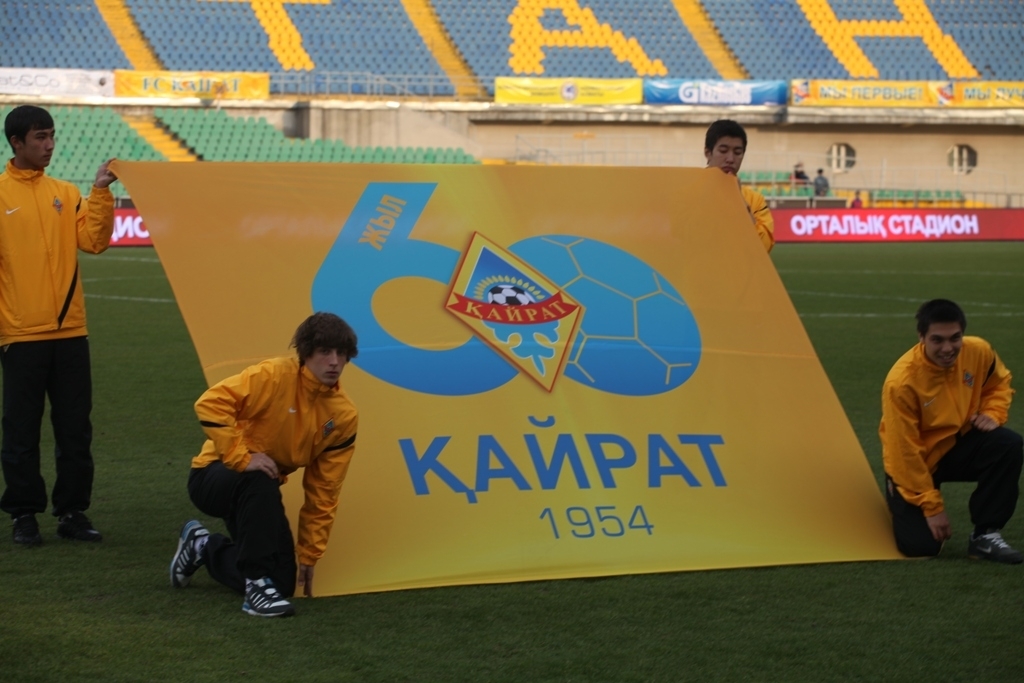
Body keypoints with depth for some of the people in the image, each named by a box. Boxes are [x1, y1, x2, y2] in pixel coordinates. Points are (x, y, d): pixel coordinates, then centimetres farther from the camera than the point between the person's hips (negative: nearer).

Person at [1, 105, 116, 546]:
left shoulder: (66, 194, 9)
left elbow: (94, 241, -3)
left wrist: (101, 194, -13)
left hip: (70, 332, 4)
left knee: (75, 429, 6)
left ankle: (72, 512, 14)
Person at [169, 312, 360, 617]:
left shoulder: (344, 416, -5)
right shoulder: (275, 376, -21)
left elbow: (322, 492, 0)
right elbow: (211, 403, -30)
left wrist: (309, 555, 2)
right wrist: (240, 457, -35)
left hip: (259, 491, 6)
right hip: (215, 475, -6)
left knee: (283, 584, -1)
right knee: (261, 481, -40)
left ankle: (204, 547, 26)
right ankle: (257, 585, -30)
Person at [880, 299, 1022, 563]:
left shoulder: (978, 351, -16)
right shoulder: (902, 382, -30)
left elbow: (999, 383, 9)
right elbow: (904, 452, -23)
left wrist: (992, 414, -12)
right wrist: (932, 507, -19)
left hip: (958, 446, 4)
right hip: (915, 464, -4)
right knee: (920, 546, -18)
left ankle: (985, 535, -14)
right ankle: (903, 504, 19)